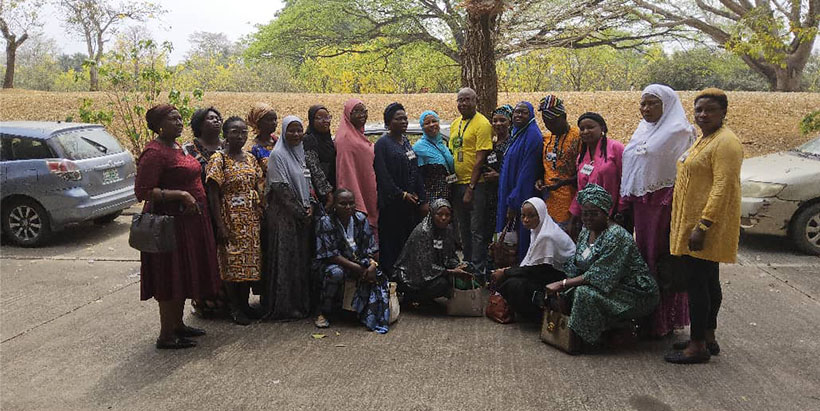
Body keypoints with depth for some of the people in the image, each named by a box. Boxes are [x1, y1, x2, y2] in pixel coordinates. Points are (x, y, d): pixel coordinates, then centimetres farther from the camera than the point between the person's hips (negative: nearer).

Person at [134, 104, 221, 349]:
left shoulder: (176, 147, 13)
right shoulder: (154, 152, -16)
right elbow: (142, 191, -22)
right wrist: (180, 195, -23)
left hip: (189, 220, 10)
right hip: (170, 221, -10)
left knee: (184, 274, 16)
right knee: (170, 278, -3)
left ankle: (177, 325, 29)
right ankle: (166, 336, 6)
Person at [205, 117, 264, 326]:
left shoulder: (250, 159, 10)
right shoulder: (219, 159, -7)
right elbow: (213, 194, -11)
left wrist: (261, 216, 7)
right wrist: (220, 226, -16)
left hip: (251, 219, 6)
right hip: (231, 218, -6)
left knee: (250, 261, 10)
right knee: (232, 261, 0)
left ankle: (245, 304, 22)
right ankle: (235, 308, 11)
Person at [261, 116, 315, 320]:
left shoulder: (301, 153, 14)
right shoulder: (278, 154, -9)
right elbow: (280, 188, -15)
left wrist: (310, 207, -1)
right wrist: (299, 211, -14)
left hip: (303, 216, 7)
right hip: (284, 215, -7)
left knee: (302, 258, 11)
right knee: (285, 260, -3)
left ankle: (301, 302, 20)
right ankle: (284, 306, 5)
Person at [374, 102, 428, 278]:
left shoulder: (406, 141, 15)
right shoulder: (382, 144, -8)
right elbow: (383, 176, -15)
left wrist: (422, 199, 13)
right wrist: (401, 194, -18)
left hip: (411, 202, 7)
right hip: (392, 203, -7)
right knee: (391, 243, -3)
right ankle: (390, 275, 3)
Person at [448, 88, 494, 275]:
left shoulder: (482, 124, -11)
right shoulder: (455, 124, 13)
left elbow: (480, 159, -15)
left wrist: (471, 187, -17)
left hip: (476, 184, -8)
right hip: (458, 184, 8)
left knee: (477, 231, -2)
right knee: (463, 229, 16)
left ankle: (478, 270, 6)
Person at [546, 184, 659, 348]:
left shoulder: (616, 236, -24)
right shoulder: (586, 232, 5)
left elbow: (599, 277, -27)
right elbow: (575, 266, 8)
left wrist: (563, 284, -24)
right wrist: (561, 286, -10)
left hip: (637, 295, -9)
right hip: (610, 289, 9)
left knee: (585, 293, -28)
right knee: (569, 291, -6)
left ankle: (587, 340, -10)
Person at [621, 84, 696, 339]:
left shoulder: (679, 132, -8)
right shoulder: (642, 131, 17)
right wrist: (626, 201, 14)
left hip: (664, 202, -8)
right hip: (641, 203, 8)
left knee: (661, 257, -3)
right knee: (644, 253, 11)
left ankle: (664, 321, 8)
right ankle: (646, 316, 22)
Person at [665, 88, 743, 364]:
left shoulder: (725, 142, -15)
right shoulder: (703, 139, 17)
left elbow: (723, 187, -23)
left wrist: (702, 226, -27)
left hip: (706, 224, -10)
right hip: (694, 223, 10)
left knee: (697, 282, -6)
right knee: (708, 282, 16)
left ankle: (697, 347, 2)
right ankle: (707, 338, 26)